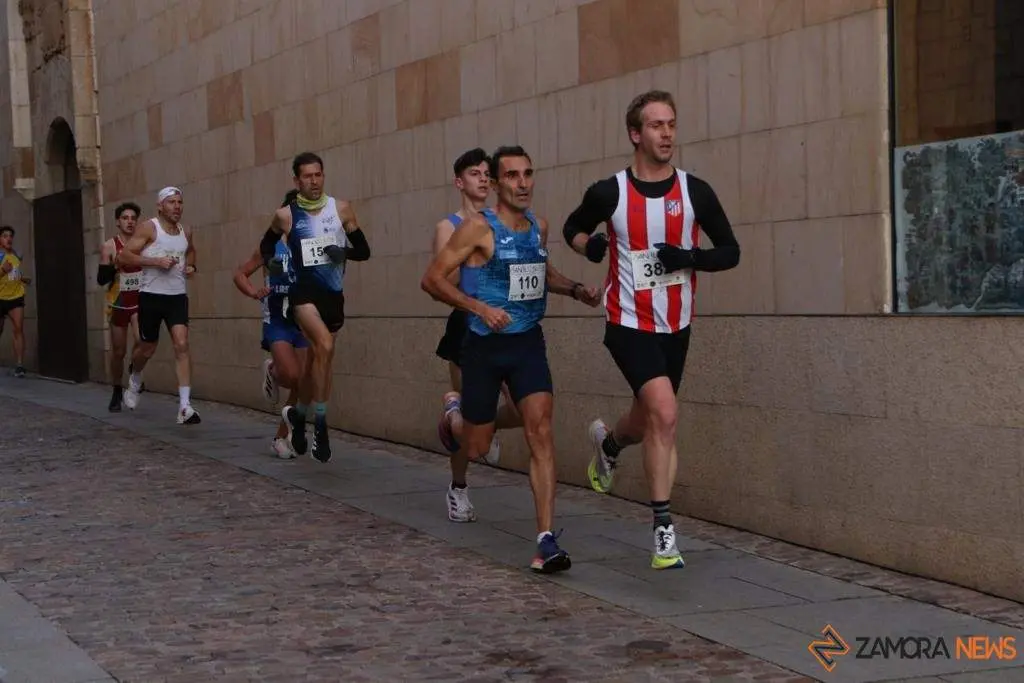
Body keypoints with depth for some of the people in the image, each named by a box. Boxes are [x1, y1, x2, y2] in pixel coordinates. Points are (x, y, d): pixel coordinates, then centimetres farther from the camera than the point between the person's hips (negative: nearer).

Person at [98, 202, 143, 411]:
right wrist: (116, 266, -24)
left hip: (140, 302, 0)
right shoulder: (110, 246, -7)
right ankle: (117, 393, 27)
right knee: (118, 352, 8)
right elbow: (101, 280, -10)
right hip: (118, 304, 0)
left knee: (141, 341, -23)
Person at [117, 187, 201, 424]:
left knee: (182, 345, -13)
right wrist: (156, 262, -20)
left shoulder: (186, 232, 9)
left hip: (178, 296, 3)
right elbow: (123, 256, -13)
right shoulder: (148, 228, -7)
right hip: (151, 296, -3)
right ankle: (135, 380, 46)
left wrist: (191, 266, 11)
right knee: (147, 348, 10)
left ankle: (185, 407, -18)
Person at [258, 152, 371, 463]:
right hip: (303, 290, -3)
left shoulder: (341, 209, 1)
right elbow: (266, 245, 16)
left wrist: (344, 251, -15)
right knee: (325, 345, -28)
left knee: (318, 359, 14)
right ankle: (319, 422, -22)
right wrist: (271, 261, -5)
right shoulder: (286, 215, -1)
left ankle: (297, 414, 40)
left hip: (333, 293, 4)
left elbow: (363, 251, 5)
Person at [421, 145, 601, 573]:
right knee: (477, 445, 9)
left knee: (541, 432, -15)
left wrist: (574, 289, 8)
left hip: (528, 344, 3)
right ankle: (457, 486, 48)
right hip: (485, 347, -3)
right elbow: (432, 279, -12)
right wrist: (479, 307, -23)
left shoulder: (539, 227, 6)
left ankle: (546, 541, -19)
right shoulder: (478, 228, -12)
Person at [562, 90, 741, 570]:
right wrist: (589, 245, -11)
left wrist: (689, 257, -17)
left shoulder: (695, 192, -3)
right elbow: (573, 227, 12)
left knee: (650, 421, 17)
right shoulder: (609, 193, -8)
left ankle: (607, 442, 54)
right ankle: (663, 529, -14)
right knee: (664, 412, -22)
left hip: (676, 327, 4)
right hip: (629, 325, -4)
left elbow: (730, 252, 2)